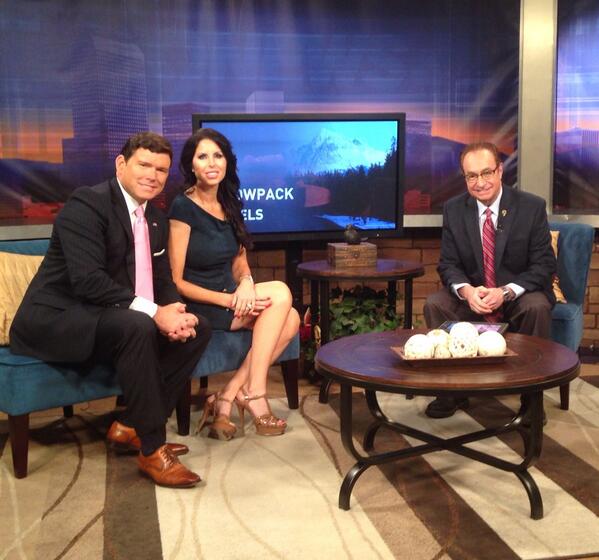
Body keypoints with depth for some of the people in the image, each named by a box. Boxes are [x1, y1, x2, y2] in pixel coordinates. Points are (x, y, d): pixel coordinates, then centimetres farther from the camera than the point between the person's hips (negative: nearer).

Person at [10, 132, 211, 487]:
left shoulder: (157, 220, 11)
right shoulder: (87, 204, -15)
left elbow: (163, 281, 10)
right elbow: (87, 280, -26)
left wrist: (175, 314, -13)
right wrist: (153, 312, -30)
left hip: (112, 322, 9)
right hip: (56, 321, -9)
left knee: (198, 328, -2)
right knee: (136, 326, -35)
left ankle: (131, 428, -1)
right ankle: (151, 448, -23)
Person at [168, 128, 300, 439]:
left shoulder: (229, 205, 9)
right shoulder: (183, 208, -12)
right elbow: (176, 281, -14)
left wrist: (246, 283, -10)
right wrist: (229, 300, -21)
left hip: (228, 300, 7)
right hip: (195, 307, -7)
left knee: (290, 319, -18)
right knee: (280, 293, -21)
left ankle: (226, 399, -13)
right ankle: (253, 394, -15)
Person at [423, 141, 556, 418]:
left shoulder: (532, 207, -9)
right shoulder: (453, 209, -2)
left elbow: (543, 265, -10)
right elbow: (448, 264, -2)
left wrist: (506, 292, -27)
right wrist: (466, 290, -25)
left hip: (519, 297, -2)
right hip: (472, 296, 3)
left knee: (537, 307, -33)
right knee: (434, 304, -23)